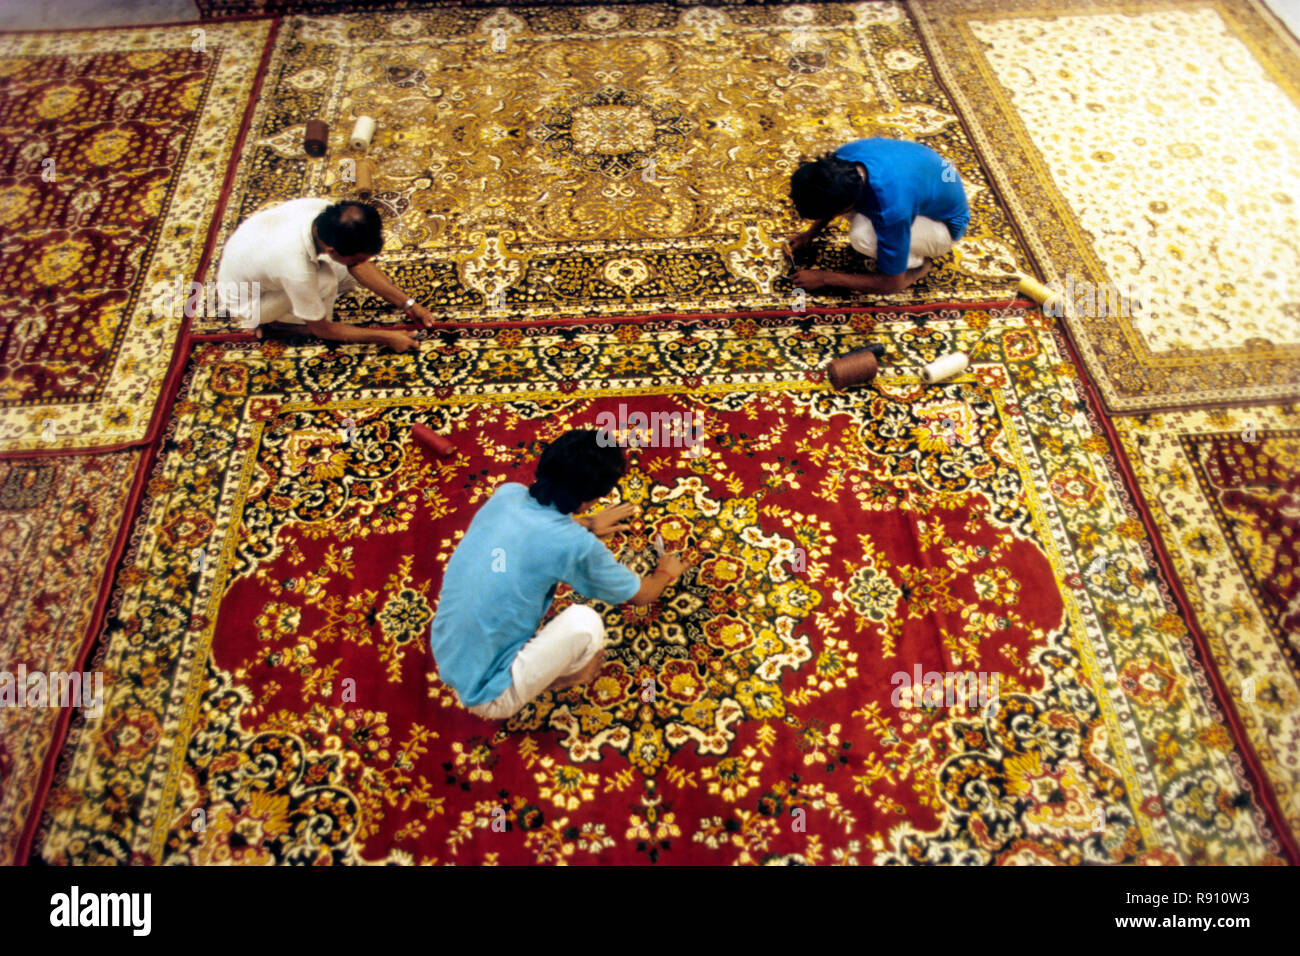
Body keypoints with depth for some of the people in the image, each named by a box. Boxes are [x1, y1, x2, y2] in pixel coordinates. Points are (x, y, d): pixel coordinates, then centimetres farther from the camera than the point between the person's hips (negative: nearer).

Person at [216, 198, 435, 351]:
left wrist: (407, 303, -12)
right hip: (244, 300, -7)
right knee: (325, 280, -29)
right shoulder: (297, 269, -43)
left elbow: (359, 266, -9)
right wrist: (386, 338, -22)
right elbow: (321, 329, -25)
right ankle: (277, 322, -4)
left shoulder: (325, 210, -26)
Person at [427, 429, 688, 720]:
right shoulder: (576, 545, -22)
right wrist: (666, 572, 20)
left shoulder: (506, 494, -6)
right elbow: (641, 595, -1)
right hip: (486, 698, -7)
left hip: (444, 659, 7)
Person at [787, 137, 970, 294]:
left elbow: (891, 284, -27)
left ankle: (917, 263, -5)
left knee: (862, 235, -34)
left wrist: (825, 278, -21)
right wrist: (809, 234, 4)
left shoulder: (891, 208, -42)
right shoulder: (842, 157, -23)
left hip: (946, 222, -7)